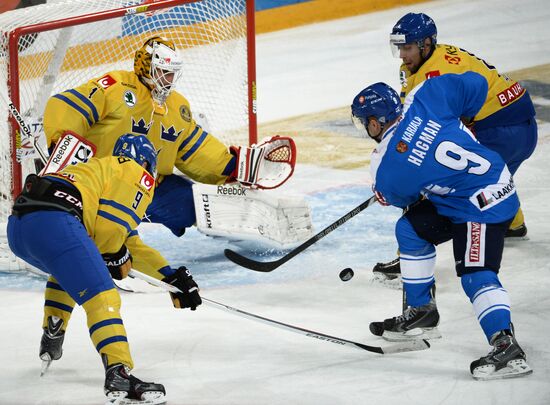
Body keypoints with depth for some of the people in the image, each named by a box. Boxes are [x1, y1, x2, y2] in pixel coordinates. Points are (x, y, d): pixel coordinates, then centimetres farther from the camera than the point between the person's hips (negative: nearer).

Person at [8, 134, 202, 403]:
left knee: (67, 269, 39)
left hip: (17, 226, 9)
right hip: (53, 221, -9)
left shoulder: (98, 167, 40)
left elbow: (131, 244, 43)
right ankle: (118, 374, -31)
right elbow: (113, 228, -3)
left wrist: (172, 277, 42)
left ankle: (51, 340, 34)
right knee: (101, 296, -15)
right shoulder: (138, 174, 14)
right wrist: (114, 258, 17)